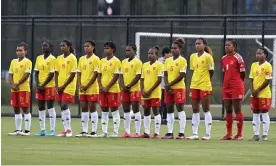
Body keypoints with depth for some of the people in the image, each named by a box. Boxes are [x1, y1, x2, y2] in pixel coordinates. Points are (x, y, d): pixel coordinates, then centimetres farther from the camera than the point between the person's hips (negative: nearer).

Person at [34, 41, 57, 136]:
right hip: (39, 86, 6)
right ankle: (42, 130, 12)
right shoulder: (39, 58, 12)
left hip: (49, 86, -6)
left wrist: (43, 85, -14)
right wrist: (38, 85, -1)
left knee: (50, 108, -5)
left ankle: (52, 130, -4)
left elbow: (52, 74, -12)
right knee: (41, 108, 7)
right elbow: (36, 72, 12)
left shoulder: (52, 59, -7)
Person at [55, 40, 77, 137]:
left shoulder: (72, 58, -7)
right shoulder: (59, 58, 12)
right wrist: (57, 86, 1)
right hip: (60, 87, 7)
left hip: (69, 86, -6)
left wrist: (63, 86, -13)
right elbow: (57, 73, 14)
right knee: (62, 107, 5)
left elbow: (73, 74, -11)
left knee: (64, 106, -16)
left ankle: (69, 129, -10)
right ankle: (66, 130, 10)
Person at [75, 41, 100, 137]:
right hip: (82, 89, 6)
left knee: (92, 109, -4)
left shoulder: (95, 59, -5)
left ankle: (94, 131, -2)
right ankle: (84, 131, 11)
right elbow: (79, 73, 13)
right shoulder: (81, 59, 12)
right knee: (84, 109, 7)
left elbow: (95, 74, -11)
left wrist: (87, 86, -14)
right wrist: (80, 85, -2)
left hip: (92, 88, -6)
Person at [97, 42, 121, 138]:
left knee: (114, 110, -4)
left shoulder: (116, 61, -7)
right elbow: (99, 75, 12)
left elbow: (116, 76, -12)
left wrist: (107, 87, -15)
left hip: (113, 89, -6)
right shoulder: (102, 61, 12)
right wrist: (101, 86, -3)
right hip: (103, 89, 6)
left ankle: (115, 132, -2)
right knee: (104, 111, 7)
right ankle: (104, 132, 10)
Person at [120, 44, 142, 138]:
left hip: (134, 89, -7)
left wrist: (129, 86, -15)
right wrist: (123, 86, -4)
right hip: (125, 90, 7)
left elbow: (138, 76, -13)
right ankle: (127, 132, 12)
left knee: (136, 110, -5)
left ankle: (137, 132, -5)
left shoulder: (137, 62, -7)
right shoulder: (124, 62, 14)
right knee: (126, 111, 8)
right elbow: (121, 75, 13)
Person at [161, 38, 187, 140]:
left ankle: (181, 133, -6)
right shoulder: (168, 60, 12)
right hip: (168, 88, 6)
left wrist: (170, 85, -13)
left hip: (179, 87, -6)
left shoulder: (182, 60, -6)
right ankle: (170, 133, 10)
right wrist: (167, 85, -5)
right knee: (169, 110, 6)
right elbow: (165, 74, 11)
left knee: (180, 108, -6)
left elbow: (181, 76, -12)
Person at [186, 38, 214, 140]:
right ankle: (194, 134, 10)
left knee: (206, 110, -1)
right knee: (195, 110, 6)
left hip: (205, 86, -6)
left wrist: (205, 80, 4)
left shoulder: (208, 56, -7)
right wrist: (196, 80, 7)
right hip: (194, 86, 6)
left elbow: (211, 72, -3)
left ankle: (208, 134, 2)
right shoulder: (192, 56, 9)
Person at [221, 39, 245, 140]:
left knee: (237, 110, -3)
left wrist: (237, 82, 5)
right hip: (226, 87, 7)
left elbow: (243, 74, -4)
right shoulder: (223, 59, 11)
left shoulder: (238, 58, -8)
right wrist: (228, 82, 11)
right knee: (228, 111, 7)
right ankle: (229, 134, 11)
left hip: (236, 87, -7)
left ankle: (239, 134, 0)